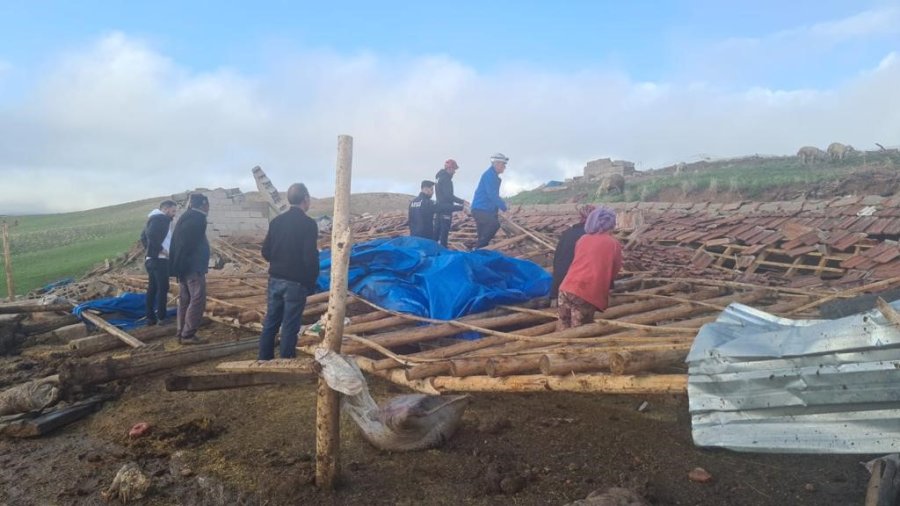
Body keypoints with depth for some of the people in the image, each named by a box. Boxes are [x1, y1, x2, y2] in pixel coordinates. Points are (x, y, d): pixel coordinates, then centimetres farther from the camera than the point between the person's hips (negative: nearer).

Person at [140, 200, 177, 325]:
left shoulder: (154, 219, 20)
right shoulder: (161, 219, -11)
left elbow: (144, 236, 23)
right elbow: (151, 234, -25)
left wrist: (150, 249, 14)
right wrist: (160, 249, -19)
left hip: (151, 259, 10)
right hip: (159, 259, -10)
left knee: (152, 288, 10)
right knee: (163, 288, -5)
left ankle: (150, 317, 13)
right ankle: (161, 317, -3)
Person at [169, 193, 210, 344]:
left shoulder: (185, 218, 17)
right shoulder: (197, 219, -12)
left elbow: (177, 244, 15)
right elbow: (188, 244, -20)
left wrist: (178, 267, 15)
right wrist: (180, 267, -18)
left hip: (184, 267, 10)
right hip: (193, 267, -10)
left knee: (185, 301, 12)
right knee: (197, 301, -7)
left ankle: (182, 333, 16)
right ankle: (188, 335, -6)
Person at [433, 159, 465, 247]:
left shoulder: (440, 177, 14)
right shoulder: (446, 179, -17)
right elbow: (448, 195, -22)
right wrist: (461, 201, -20)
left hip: (439, 208, 10)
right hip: (446, 209, -10)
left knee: (437, 230, 13)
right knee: (444, 231, -6)